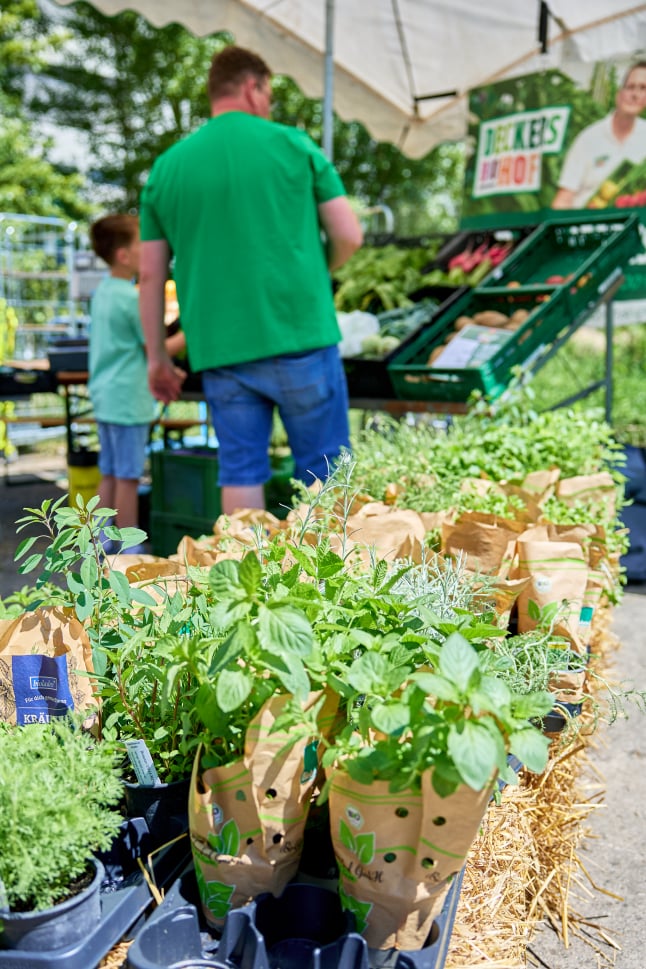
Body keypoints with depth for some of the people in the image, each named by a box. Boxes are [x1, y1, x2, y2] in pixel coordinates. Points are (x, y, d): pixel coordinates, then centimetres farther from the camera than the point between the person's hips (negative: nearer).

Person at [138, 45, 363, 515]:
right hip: (299, 336, -3)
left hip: (219, 350, 3)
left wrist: (157, 358, 16)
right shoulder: (293, 144, 2)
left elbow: (151, 275, 9)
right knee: (324, 470, 7)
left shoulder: (166, 167, 10)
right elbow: (349, 236, 0)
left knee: (240, 472, 9)